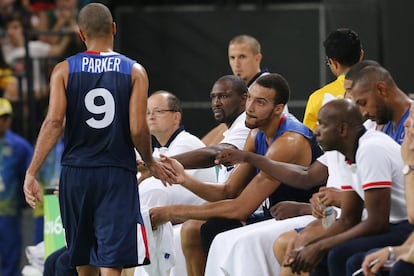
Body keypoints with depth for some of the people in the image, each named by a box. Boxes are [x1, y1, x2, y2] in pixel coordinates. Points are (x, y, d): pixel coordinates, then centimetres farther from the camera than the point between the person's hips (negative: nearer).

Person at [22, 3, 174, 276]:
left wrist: (32, 173, -9)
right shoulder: (134, 71, 0)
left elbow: (54, 122, -9)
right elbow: (137, 129, -7)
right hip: (118, 174, -2)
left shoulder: (64, 70, 1)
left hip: (76, 173, 2)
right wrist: (151, 164, 11)